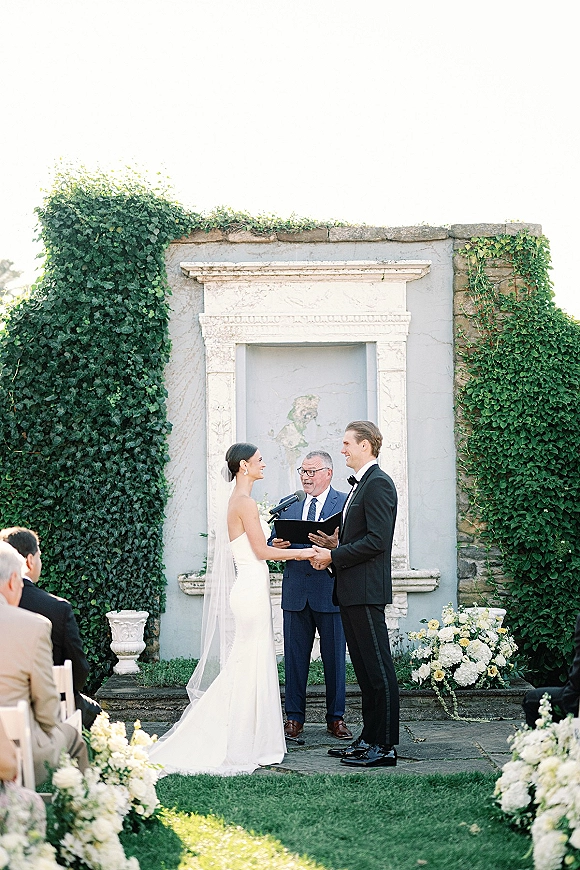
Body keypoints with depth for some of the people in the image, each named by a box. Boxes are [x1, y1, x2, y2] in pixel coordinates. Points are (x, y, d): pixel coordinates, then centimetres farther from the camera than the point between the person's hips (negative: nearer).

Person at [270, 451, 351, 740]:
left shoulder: (346, 503, 1)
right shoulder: (288, 505, 14)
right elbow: (273, 543, 13)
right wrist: (276, 545, -10)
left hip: (330, 591, -3)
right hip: (295, 592, 3)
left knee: (334, 658, 4)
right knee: (294, 658, 6)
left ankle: (336, 718, 13)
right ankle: (294, 718, 13)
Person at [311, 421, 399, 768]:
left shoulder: (378, 484, -12)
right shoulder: (359, 485, 20)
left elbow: (376, 540, -20)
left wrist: (333, 556, -15)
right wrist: (330, 552, 6)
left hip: (367, 591, -11)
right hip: (351, 590, 11)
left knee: (379, 670, -6)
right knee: (364, 670, 13)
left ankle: (385, 746, -2)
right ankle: (369, 740, 20)